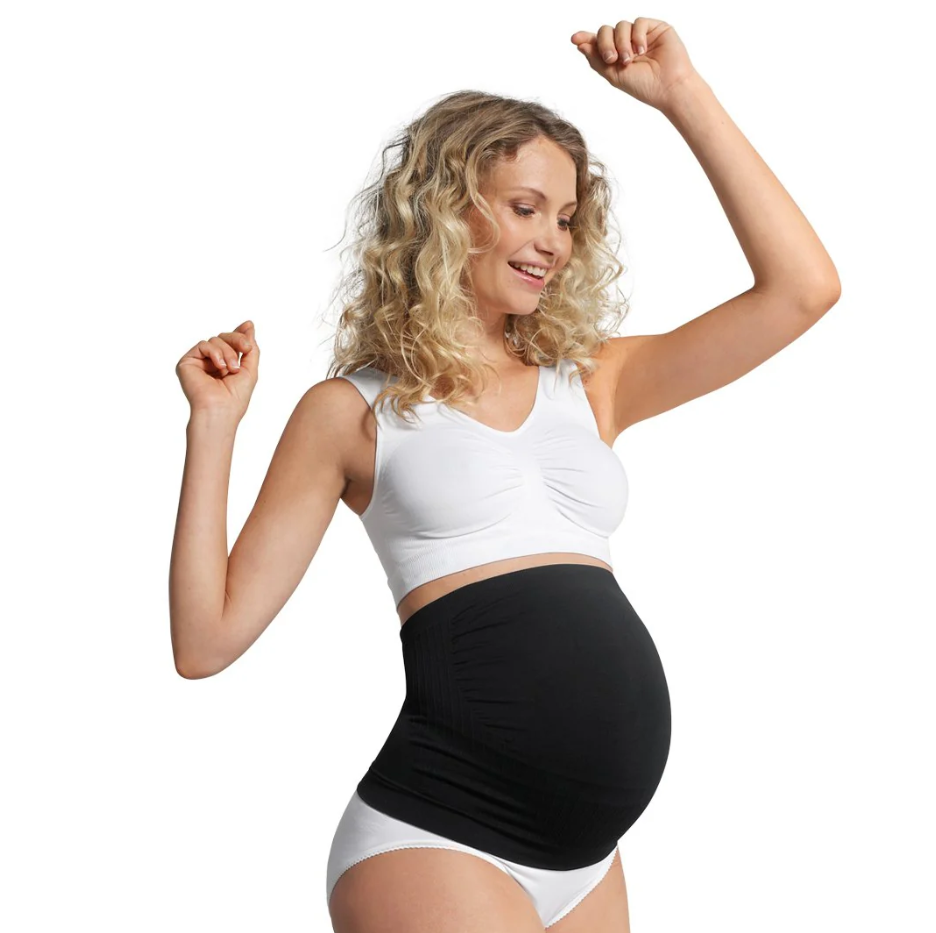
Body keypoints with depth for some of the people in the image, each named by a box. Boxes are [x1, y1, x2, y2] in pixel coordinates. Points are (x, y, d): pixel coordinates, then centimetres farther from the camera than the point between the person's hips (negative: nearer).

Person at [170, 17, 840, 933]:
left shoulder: (590, 382, 13)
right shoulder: (353, 410, 4)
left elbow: (801, 288, 5)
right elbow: (207, 641, 1)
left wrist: (682, 93, 5)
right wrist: (214, 423, -5)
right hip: (438, 842, -5)